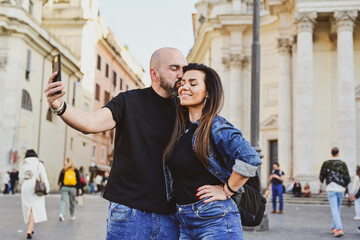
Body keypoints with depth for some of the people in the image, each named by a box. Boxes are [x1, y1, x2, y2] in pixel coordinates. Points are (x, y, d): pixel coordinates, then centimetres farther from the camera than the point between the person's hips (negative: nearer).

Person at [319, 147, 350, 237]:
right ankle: (334, 228, 23)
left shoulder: (326, 163, 0)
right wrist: (345, 186, 9)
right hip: (340, 189, 3)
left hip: (331, 189, -3)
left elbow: (321, 177, 3)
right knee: (337, 210, 16)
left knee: (334, 210, -7)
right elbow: (347, 178, -1)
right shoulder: (342, 164, 3)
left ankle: (339, 229, -20)